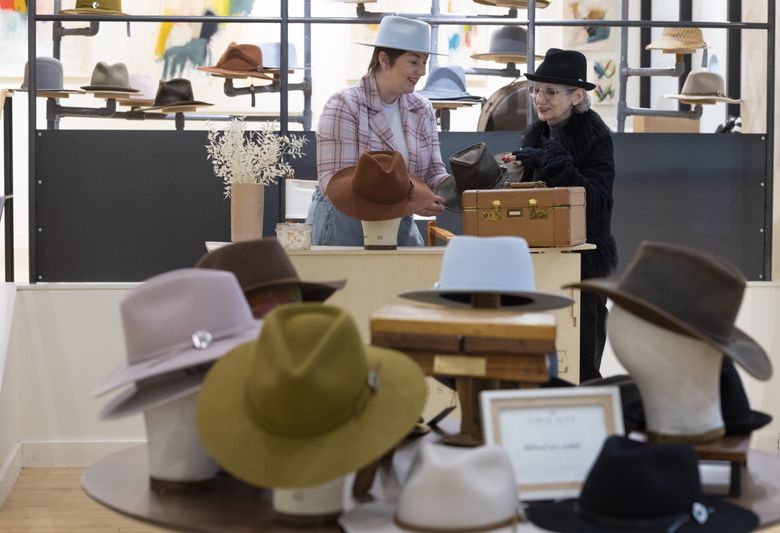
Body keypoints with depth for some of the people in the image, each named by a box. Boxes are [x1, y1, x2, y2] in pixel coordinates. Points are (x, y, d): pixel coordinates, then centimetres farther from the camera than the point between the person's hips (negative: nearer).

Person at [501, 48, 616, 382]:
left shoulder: (595, 135, -8)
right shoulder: (535, 135, 10)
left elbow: (599, 198, -19)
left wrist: (553, 163, -25)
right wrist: (518, 170, -5)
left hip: (584, 257, -5)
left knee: (580, 361, -1)